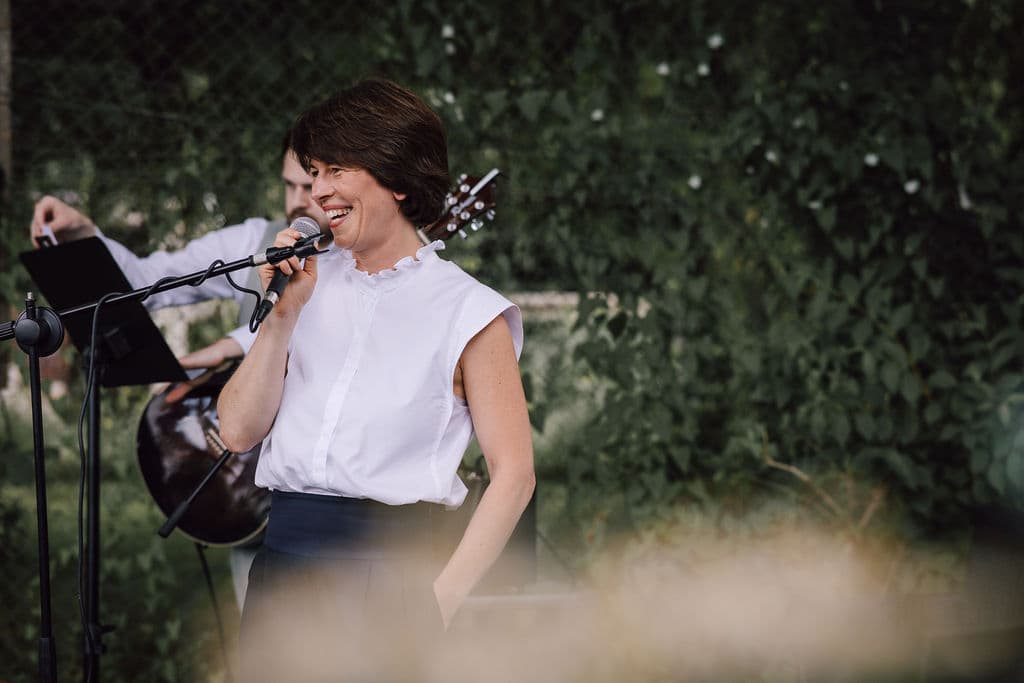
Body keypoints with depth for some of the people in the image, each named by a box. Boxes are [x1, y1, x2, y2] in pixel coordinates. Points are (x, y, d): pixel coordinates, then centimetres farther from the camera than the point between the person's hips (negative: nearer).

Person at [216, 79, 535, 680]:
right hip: (283, 564, 4)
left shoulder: (465, 310, -2)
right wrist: (284, 312, -3)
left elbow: (513, 473, -6)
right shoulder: (313, 282, 12)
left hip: (385, 570, -4)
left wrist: (442, 600, -13)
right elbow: (238, 430, 6)